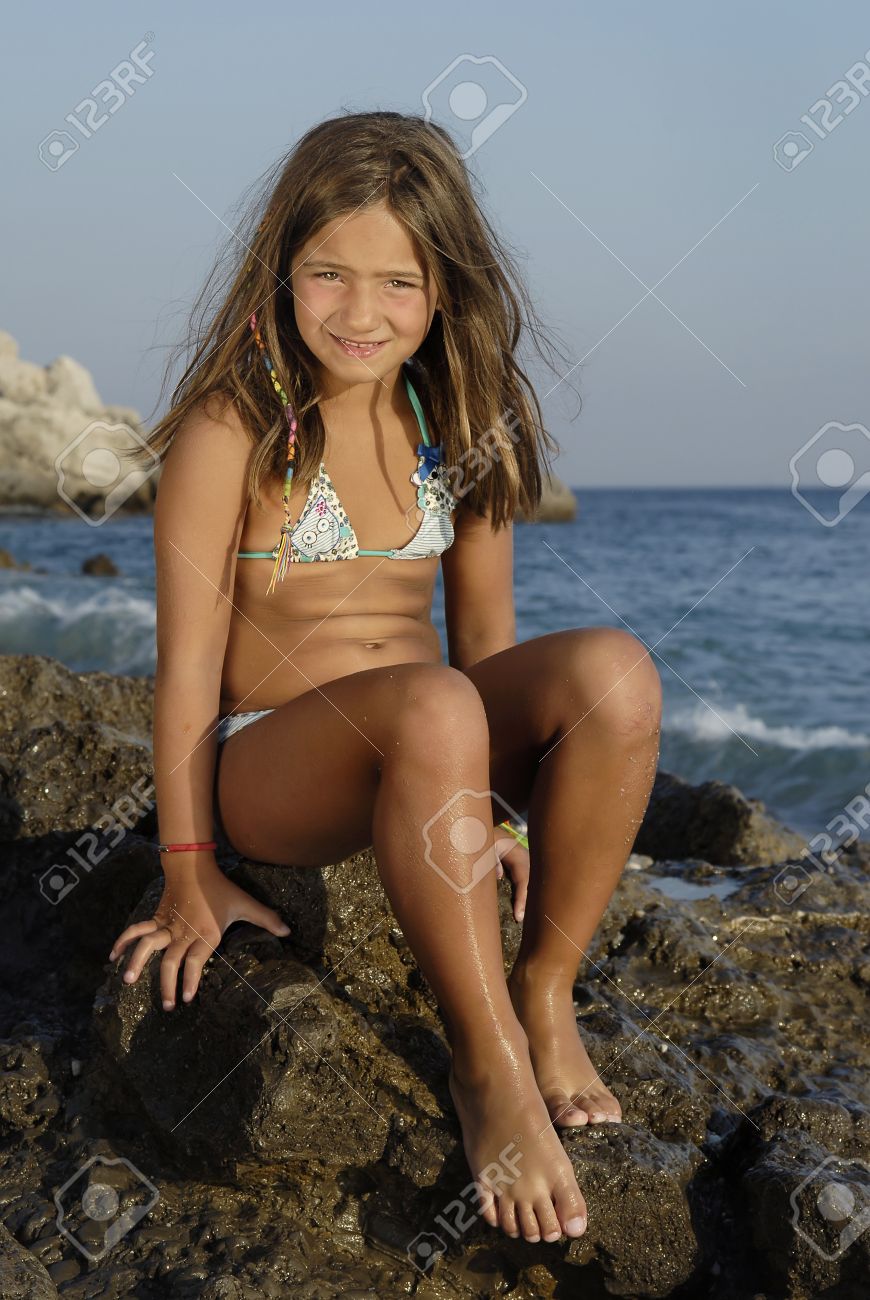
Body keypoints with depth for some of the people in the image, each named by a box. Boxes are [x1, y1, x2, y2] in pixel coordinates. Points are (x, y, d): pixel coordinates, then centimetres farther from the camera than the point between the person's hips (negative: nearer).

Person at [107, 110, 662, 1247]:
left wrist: (493, 803, 2)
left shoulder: (464, 425, 6)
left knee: (615, 672, -25)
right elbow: (189, 660, -9)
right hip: (270, 765, -4)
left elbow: (484, 630, 10)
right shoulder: (230, 430, -9)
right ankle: (488, 1064, -25)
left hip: (427, 761, 5)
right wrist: (190, 874, -9)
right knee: (433, 706, -38)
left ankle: (547, 998, -12)